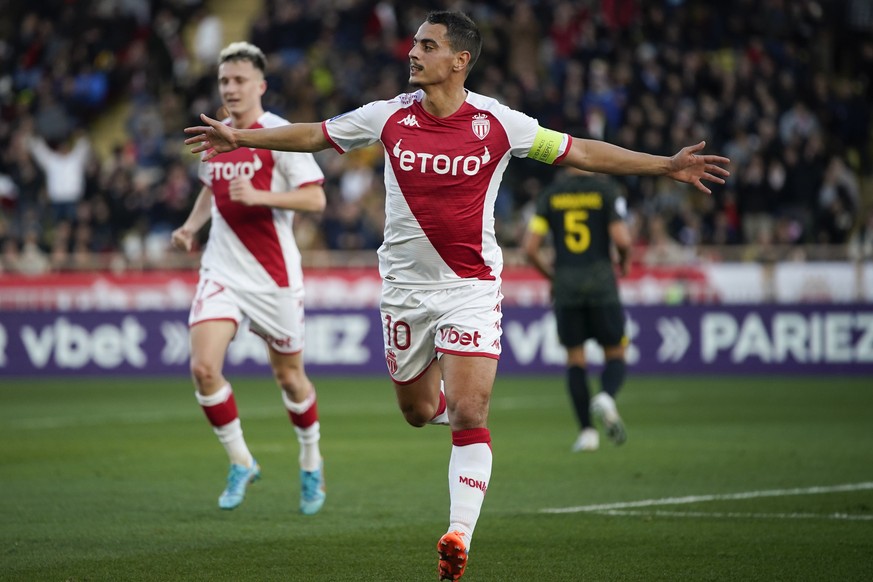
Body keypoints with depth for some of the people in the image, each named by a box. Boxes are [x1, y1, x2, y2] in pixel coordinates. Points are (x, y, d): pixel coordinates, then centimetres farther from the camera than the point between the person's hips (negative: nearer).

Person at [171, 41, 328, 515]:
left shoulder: (280, 135, -10)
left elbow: (315, 198, -15)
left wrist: (259, 195, -26)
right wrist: (191, 226, 10)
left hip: (274, 275, -4)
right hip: (222, 271, 4)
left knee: (289, 376, 8)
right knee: (203, 367, -15)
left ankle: (311, 464, 34)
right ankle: (241, 463, 3)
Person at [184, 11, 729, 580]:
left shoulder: (496, 123, -8)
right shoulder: (390, 116, -2)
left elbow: (582, 151, -3)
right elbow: (314, 135, 12)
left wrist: (666, 165, -8)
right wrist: (242, 138, 13)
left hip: (472, 287, -3)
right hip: (406, 286, 3)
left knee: (469, 415, -14)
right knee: (418, 411, 12)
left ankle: (460, 534, -14)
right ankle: (454, 397, 48)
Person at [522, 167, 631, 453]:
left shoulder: (550, 194, 6)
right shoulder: (607, 189, -2)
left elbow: (530, 247, 1)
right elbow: (621, 239, -13)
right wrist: (625, 260, 9)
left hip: (565, 285, 2)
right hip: (601, 281, -2)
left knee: (575, 358, 9)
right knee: (615, 353, 9)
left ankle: (587, 431, 2)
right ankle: (606, 396, -22)